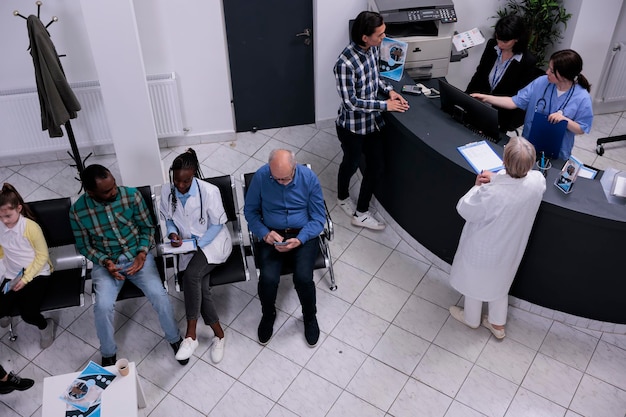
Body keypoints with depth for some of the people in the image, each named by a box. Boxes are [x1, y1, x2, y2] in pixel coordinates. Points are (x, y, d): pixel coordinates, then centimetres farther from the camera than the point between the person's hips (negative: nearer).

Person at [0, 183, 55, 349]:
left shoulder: (31, 227, -17)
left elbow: (43, 255, -11)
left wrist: (26, 279, -17)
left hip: (37, 274, -4)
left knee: (28, 314, -23)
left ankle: (45, 325, 11)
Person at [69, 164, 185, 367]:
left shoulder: (131, 195, -14)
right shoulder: (78, 211, -13)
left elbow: (147, 227, 0)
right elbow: (84, 246, 1)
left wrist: (142, 254, -15)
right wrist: (104, 262, -17)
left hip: (137, 255, 0)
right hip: (106, 262, 0)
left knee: (159, 295, -23)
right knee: (103, 306, -25)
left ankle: (174, 339, 5)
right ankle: (108, 354, 3)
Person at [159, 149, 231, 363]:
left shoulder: (209, 191, -20)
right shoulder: (166, 192, -7)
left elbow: (217, 224, -11)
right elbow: (169, 219, 9)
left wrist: (198, 244, -20)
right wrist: (172, 233, -13)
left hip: (213, 242, -4)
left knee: (192, 275, -30)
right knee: (201, 287, -20)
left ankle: (191, 334, -20)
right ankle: (219, 333, -3)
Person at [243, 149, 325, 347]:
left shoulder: (309, 178, -14)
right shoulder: (260, 177, -13)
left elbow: (318, 217, -7)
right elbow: (250, 211, 1)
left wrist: (300, 240, -22)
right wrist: (265, 234, -16)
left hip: (303, 234, 0)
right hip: (273, 236, 1)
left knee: (303, 278, -25)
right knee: (268, 279, -24)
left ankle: (310, 316, 8)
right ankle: (268, 315, 10)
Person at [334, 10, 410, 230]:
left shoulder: (373, 48, -7)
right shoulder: (345, 63, -31)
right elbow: (350, 102, -27)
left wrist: (388, 90, -5)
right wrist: (385, 105, -23)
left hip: (374, 121, 7)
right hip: (353, 125, -6)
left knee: (376, 166, 12)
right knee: (351, 164, 18)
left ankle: (361, 213, 30)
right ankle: (342, 198, 50)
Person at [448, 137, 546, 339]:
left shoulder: (490, 193, -42)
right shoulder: (538, 181, -25)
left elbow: (464, 210, -22)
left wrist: (477, 186, -10)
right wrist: (495, 178, -12)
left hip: (483, 249, -5)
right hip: (509, 248, 5)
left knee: (474, 284, 26)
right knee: (499, 283, 31)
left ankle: (471, 319, 54)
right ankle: (497, 324, 53)